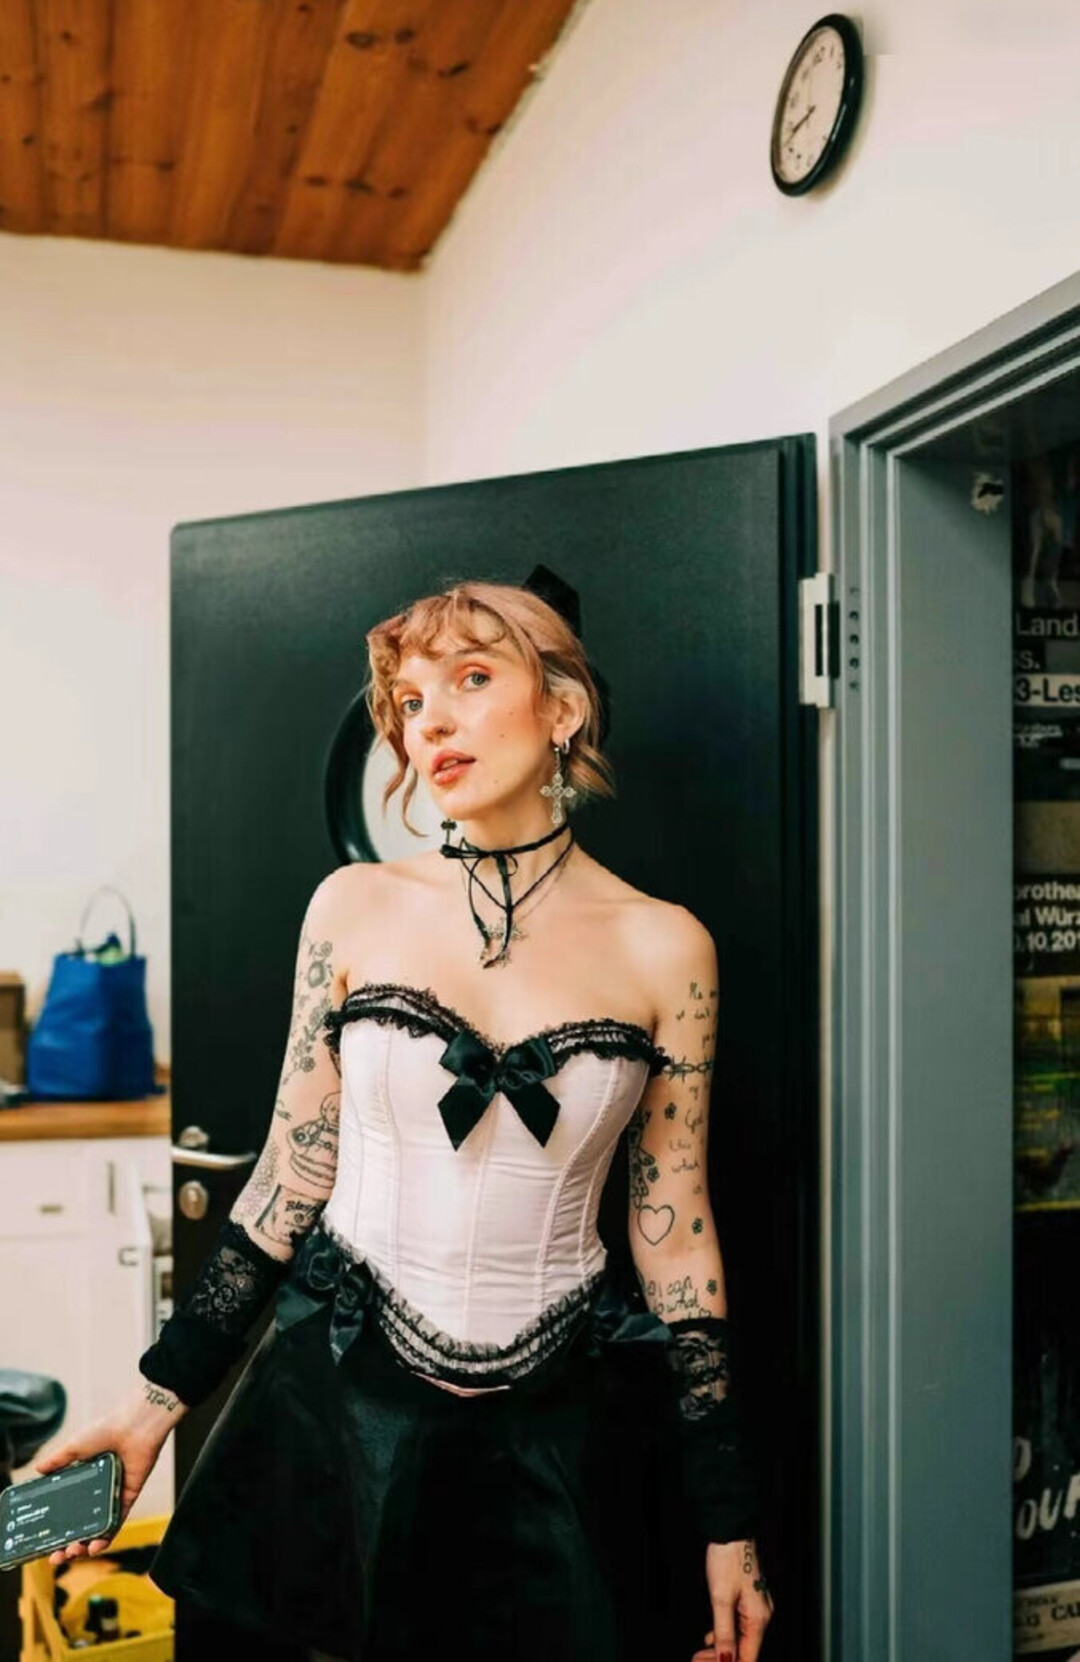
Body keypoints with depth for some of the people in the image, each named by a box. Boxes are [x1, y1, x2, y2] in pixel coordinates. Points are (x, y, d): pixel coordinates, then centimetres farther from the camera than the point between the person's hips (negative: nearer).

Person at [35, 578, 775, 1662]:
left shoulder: (662, 947, -6)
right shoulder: (357, 908, -4)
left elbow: (674, 1233, -2)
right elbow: (292, 1177, 2)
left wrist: (728, 1524, 1)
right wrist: (160, 1397, 1)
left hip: (559, 1423, -1)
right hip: (343, 1405, 1)